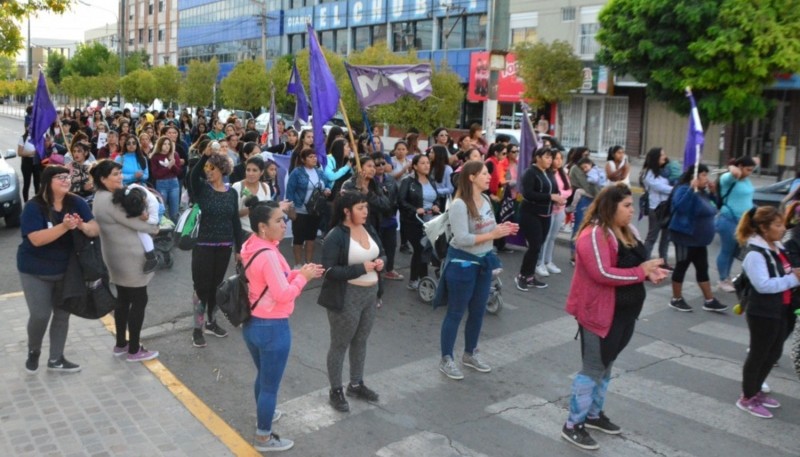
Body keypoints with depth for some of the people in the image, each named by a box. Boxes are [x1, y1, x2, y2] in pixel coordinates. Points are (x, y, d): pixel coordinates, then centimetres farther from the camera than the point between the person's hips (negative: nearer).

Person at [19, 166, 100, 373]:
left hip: (66, 270, 4)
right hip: (36, 272, -4)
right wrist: (64, 226, -38)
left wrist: (82, 226, -33)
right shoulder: (34, 207, -17)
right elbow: (36, 239, -28)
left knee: (62, 314, 10)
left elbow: (96, 229, -11)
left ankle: (56, 359, 26)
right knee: (40, 315, -2)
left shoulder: (77, 203, -7)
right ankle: (33, 351, 28)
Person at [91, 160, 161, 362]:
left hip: (119, 256, 10)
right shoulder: (109, 200, -21)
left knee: (123, 299, 18)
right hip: (129, 257, -10)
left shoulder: (103, 197, 11)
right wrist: (154, 227, -3)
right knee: (139, 300, -1)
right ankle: (134, 350, 7)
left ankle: (121, 344, 28)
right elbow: (133, 222, -20)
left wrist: (144, 215, -7)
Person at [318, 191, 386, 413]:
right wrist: (361, 268, -26)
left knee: (361, 342, 20)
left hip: (369, 294, 7)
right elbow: (330, 271, -23)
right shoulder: (335, 236, -19)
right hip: (346, 297, -7)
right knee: (340, 344, 8)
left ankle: (356, 384, 38)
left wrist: (381, 261, -10)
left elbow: (382, 253, 14)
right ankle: (336, 391, 24)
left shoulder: (369, 229, 3)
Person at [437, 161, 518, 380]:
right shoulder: (459, 204, -20)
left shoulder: (486, 200, 5)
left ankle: (470, 354, 35)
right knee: (455, 313, 4)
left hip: (484, 261, 8)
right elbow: (462, 239, -25)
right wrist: (493, 235, -25)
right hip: (462, 263, -8)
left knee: (478, 311, 17)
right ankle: (446, 359, 17)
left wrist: (501, 228, -8)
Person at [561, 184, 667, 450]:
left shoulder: (628, 232, 9)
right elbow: (603, 273, -28)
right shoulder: (595, 234, -20)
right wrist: (641, 271, -21)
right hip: (599, 312, -9)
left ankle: (594, 414, 36)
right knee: (592, 369, -2)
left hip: (624, 313, 9)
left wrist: (649, 272, -1)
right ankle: (573, 426, 9)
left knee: (606, 365, 20)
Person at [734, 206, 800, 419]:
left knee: (774, 353, 20)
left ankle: (756, 391, 37)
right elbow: (763, 285, -29)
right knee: (758, 354, 4)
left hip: (779, 311, 9)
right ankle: (746, 398, 20)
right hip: (762, 313, -9)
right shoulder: (755, 254, -22)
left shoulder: (778, 248, 8)